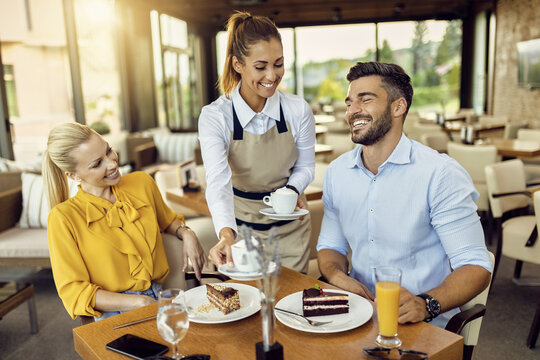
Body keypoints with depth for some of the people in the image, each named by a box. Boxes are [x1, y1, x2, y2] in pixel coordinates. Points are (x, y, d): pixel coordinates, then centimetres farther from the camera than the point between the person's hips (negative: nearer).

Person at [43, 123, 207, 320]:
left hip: (163, 295, 5)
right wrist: (139, 302, -17)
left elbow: (167, 220, 28)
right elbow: (74, 292, -6)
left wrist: (186, 233, 5)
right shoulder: (63, 217, -6)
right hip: (115, 315, -4)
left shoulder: (141, 182, 7)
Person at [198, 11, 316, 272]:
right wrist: (226, 234, -49)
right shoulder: (214, 117, -20)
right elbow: (218, 181, -33)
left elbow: (305, 167, 0)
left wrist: (290, 191, -22)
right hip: (241, 227, -1)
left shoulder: (299, 111, -14)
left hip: (290, 228, 2)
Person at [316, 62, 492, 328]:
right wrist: (337, 276, -7)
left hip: (420, 325, -3)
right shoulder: (336, 172, 6)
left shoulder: (441, 174, -11)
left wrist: (425, 305, -29)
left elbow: (476, 267, -12)